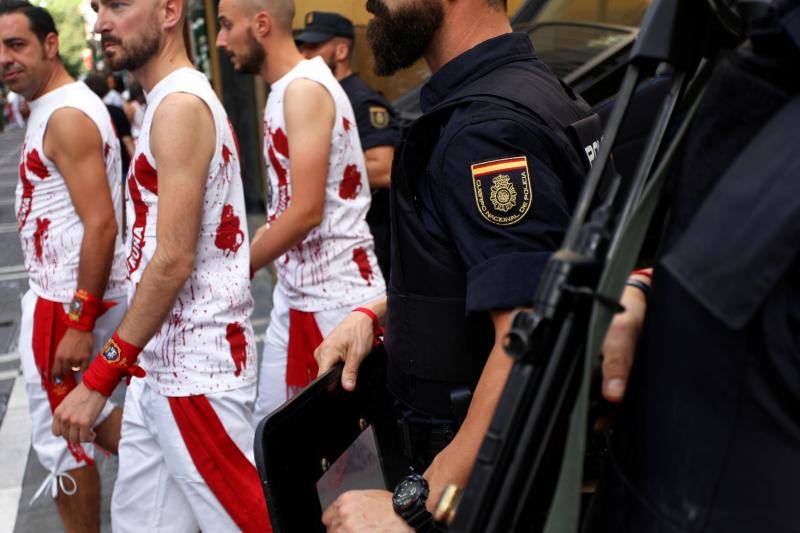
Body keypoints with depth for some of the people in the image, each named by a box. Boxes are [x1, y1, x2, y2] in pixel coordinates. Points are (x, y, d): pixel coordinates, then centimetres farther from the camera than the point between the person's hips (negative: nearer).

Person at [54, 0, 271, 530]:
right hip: (157, 367, 10)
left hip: (196, 371, -10)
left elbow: (175, 259, -22)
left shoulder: (180, 105, -15)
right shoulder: (170, 102, 15)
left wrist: (100, 378, -19)